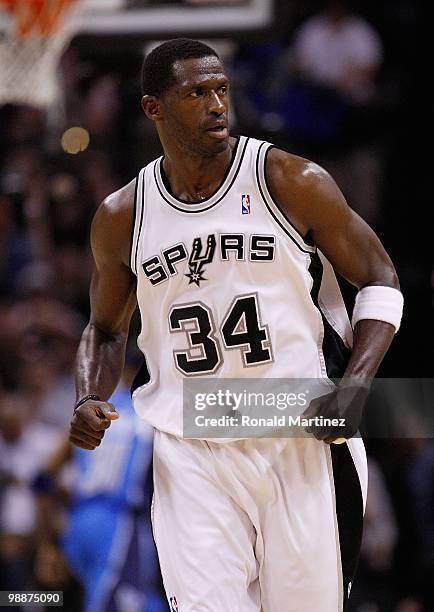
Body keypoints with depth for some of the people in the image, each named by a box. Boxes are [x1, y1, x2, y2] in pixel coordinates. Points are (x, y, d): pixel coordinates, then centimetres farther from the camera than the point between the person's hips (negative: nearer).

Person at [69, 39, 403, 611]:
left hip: (304, 442, -1)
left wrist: (355, 386, -11)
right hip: (191, 456, 1)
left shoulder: (292, 182, -4)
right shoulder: (122, 219, 5)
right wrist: (89, 402, 0)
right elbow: (106, 328, 20)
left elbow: (380, 282, 3)